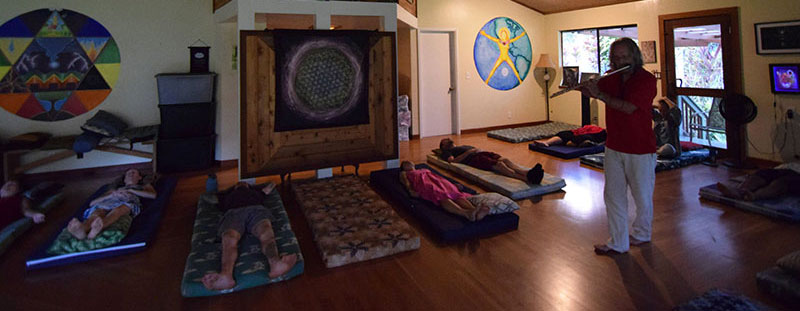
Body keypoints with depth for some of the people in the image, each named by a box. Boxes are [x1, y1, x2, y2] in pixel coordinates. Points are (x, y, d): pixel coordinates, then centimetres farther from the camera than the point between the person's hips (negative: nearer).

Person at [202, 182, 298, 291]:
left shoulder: (254, 191, 44)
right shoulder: (229, 194, 44)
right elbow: (222, 207, 28)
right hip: (233, 212, 0)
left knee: (266, 234, -36)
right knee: (229, 239, -36)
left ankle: (275, 264, -65)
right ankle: (226, 275, -63)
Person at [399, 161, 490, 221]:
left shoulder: (424, 169, 43)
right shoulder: (404, 173, 34)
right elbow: (406, 182, 12)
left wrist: (452, 184, 10)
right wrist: (410, 190, -12)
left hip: (437, 179, 5)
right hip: (423, 183, -4)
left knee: (455, 193, -29)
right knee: (441, 196, -37)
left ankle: (475, 210, -57)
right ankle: (465, 213, -64)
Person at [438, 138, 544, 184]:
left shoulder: (464, 146, 46)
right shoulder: (447, 151, 23)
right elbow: (453, 160, 1)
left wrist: (478, 149, 8)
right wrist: (468, 152, -6)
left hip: (483, 152, 7)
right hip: (474, 158, -7)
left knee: (505, 159, -27)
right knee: (498, 164, -34)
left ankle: (527, 173, -54)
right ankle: (526, 179, -58)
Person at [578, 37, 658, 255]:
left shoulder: (646, 80, -13)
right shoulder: (612, 78, 5)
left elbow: (628, 107, -25)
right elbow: (590, 90, 18)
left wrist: (599, 94, -20)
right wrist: (580, 85, -4)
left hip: (640, 149, -5)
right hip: (614, 147, 5)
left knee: (642, 195, 12)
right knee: (613, 195, 7)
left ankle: (642, 234, 36)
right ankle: (618, 243, 16)